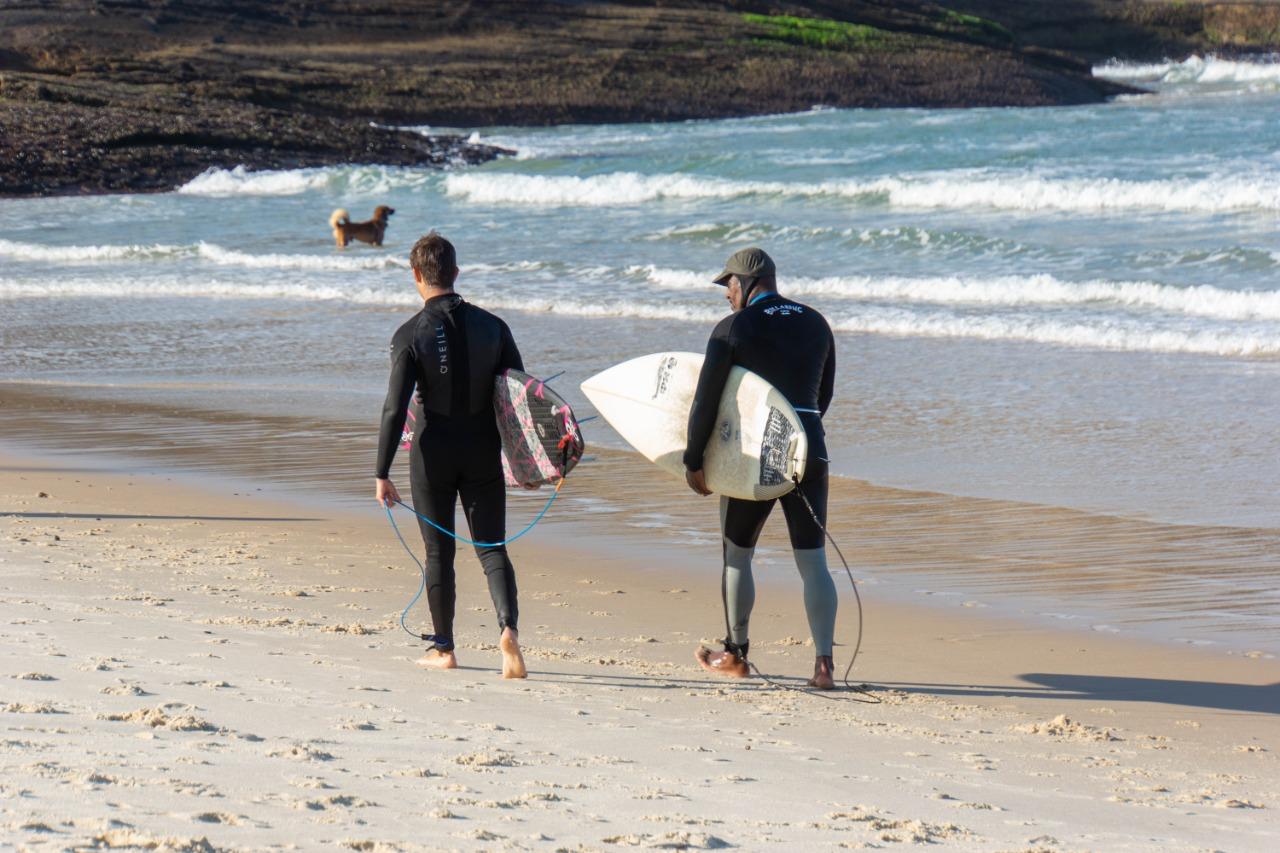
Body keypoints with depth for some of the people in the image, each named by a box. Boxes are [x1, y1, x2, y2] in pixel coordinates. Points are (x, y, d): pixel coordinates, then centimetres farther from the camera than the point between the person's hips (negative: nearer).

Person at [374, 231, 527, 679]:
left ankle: (443, 648, 18)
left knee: (439, 553, 10)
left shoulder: (411, 335, -11)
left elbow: (395, 408, -13)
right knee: (492, 547, 5)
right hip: (484, 454, 2)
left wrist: (382, 473, -9)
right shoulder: (491, 326, 0)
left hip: (433, 454, -2)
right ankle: (507, 627, -18)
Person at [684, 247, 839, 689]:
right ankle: (823, 663, -8)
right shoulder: (816, 324, 8)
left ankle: (735, 654, 25)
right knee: (813, 563, 4)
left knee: (736, 556, 15)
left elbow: (706, 400, -10)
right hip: (809, 454, 4)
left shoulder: (733, 329, -8)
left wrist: (693, 461, -4)